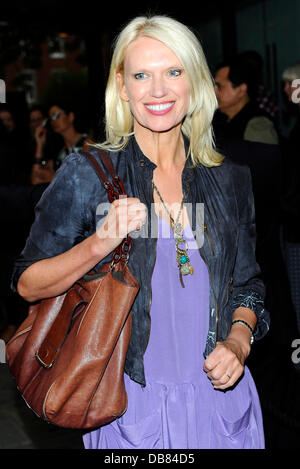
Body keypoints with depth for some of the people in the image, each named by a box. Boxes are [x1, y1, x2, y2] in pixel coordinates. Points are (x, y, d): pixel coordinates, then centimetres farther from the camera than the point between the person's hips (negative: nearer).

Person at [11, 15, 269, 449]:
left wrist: (238, 340, -7)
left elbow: (247, 286, 12)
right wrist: (99, 245, -23)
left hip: (220, 395, 3)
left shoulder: (229, 180, 2)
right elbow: (27, 284, -8)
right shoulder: (86, 173, -9)